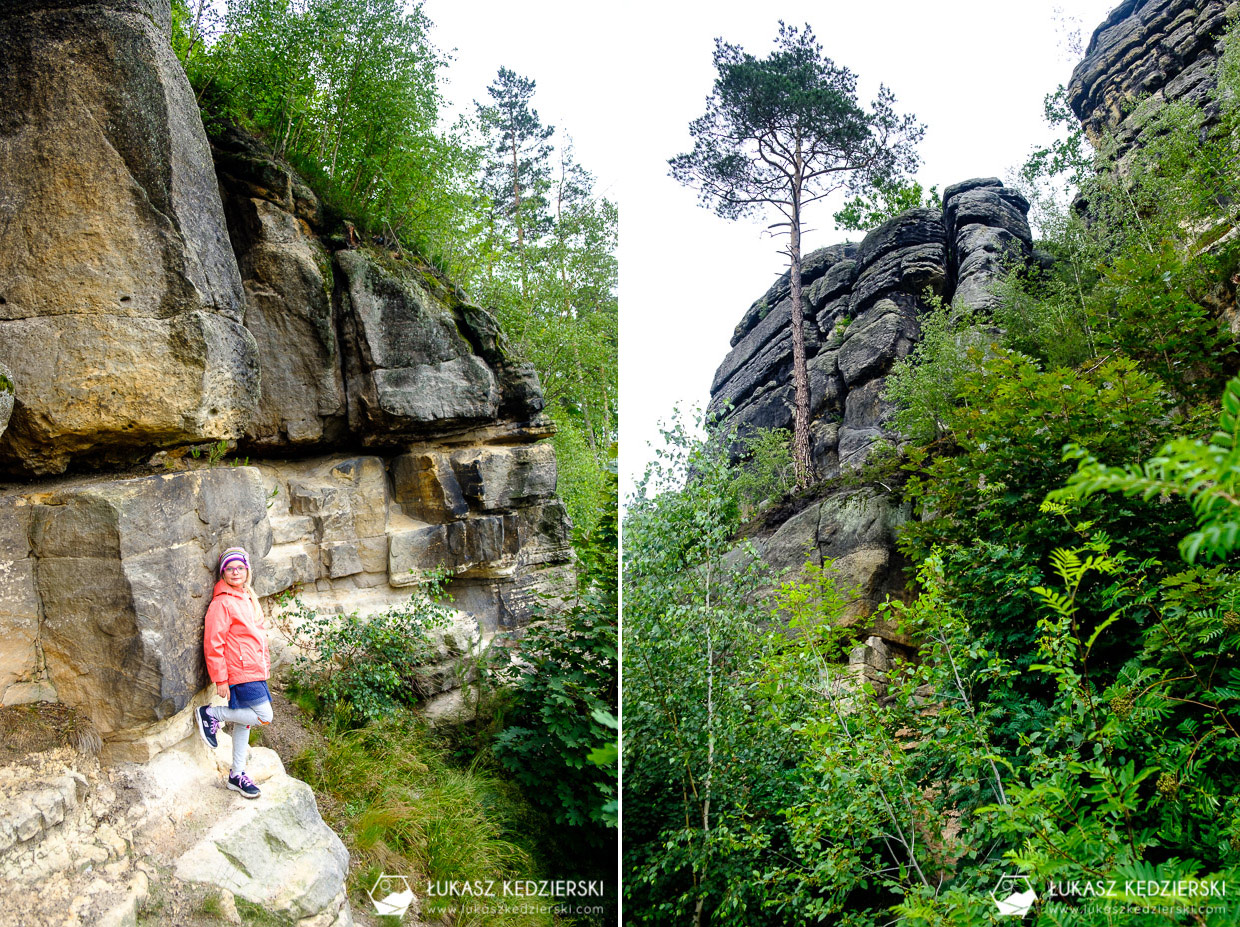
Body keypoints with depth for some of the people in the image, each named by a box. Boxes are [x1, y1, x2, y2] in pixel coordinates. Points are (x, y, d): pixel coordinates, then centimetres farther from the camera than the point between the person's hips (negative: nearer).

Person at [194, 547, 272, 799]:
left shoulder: (249, 598, 14)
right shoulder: (222, 603, -14)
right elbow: (213, 643, -16)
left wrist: (265, 664, 21)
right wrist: (220, 679, -16)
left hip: (255, 671, 9)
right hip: (241, 673, -9)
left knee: (243, 721, 14)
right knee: (264, 717, -10)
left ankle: (237, 775, 24)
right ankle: (212, 714, 3)